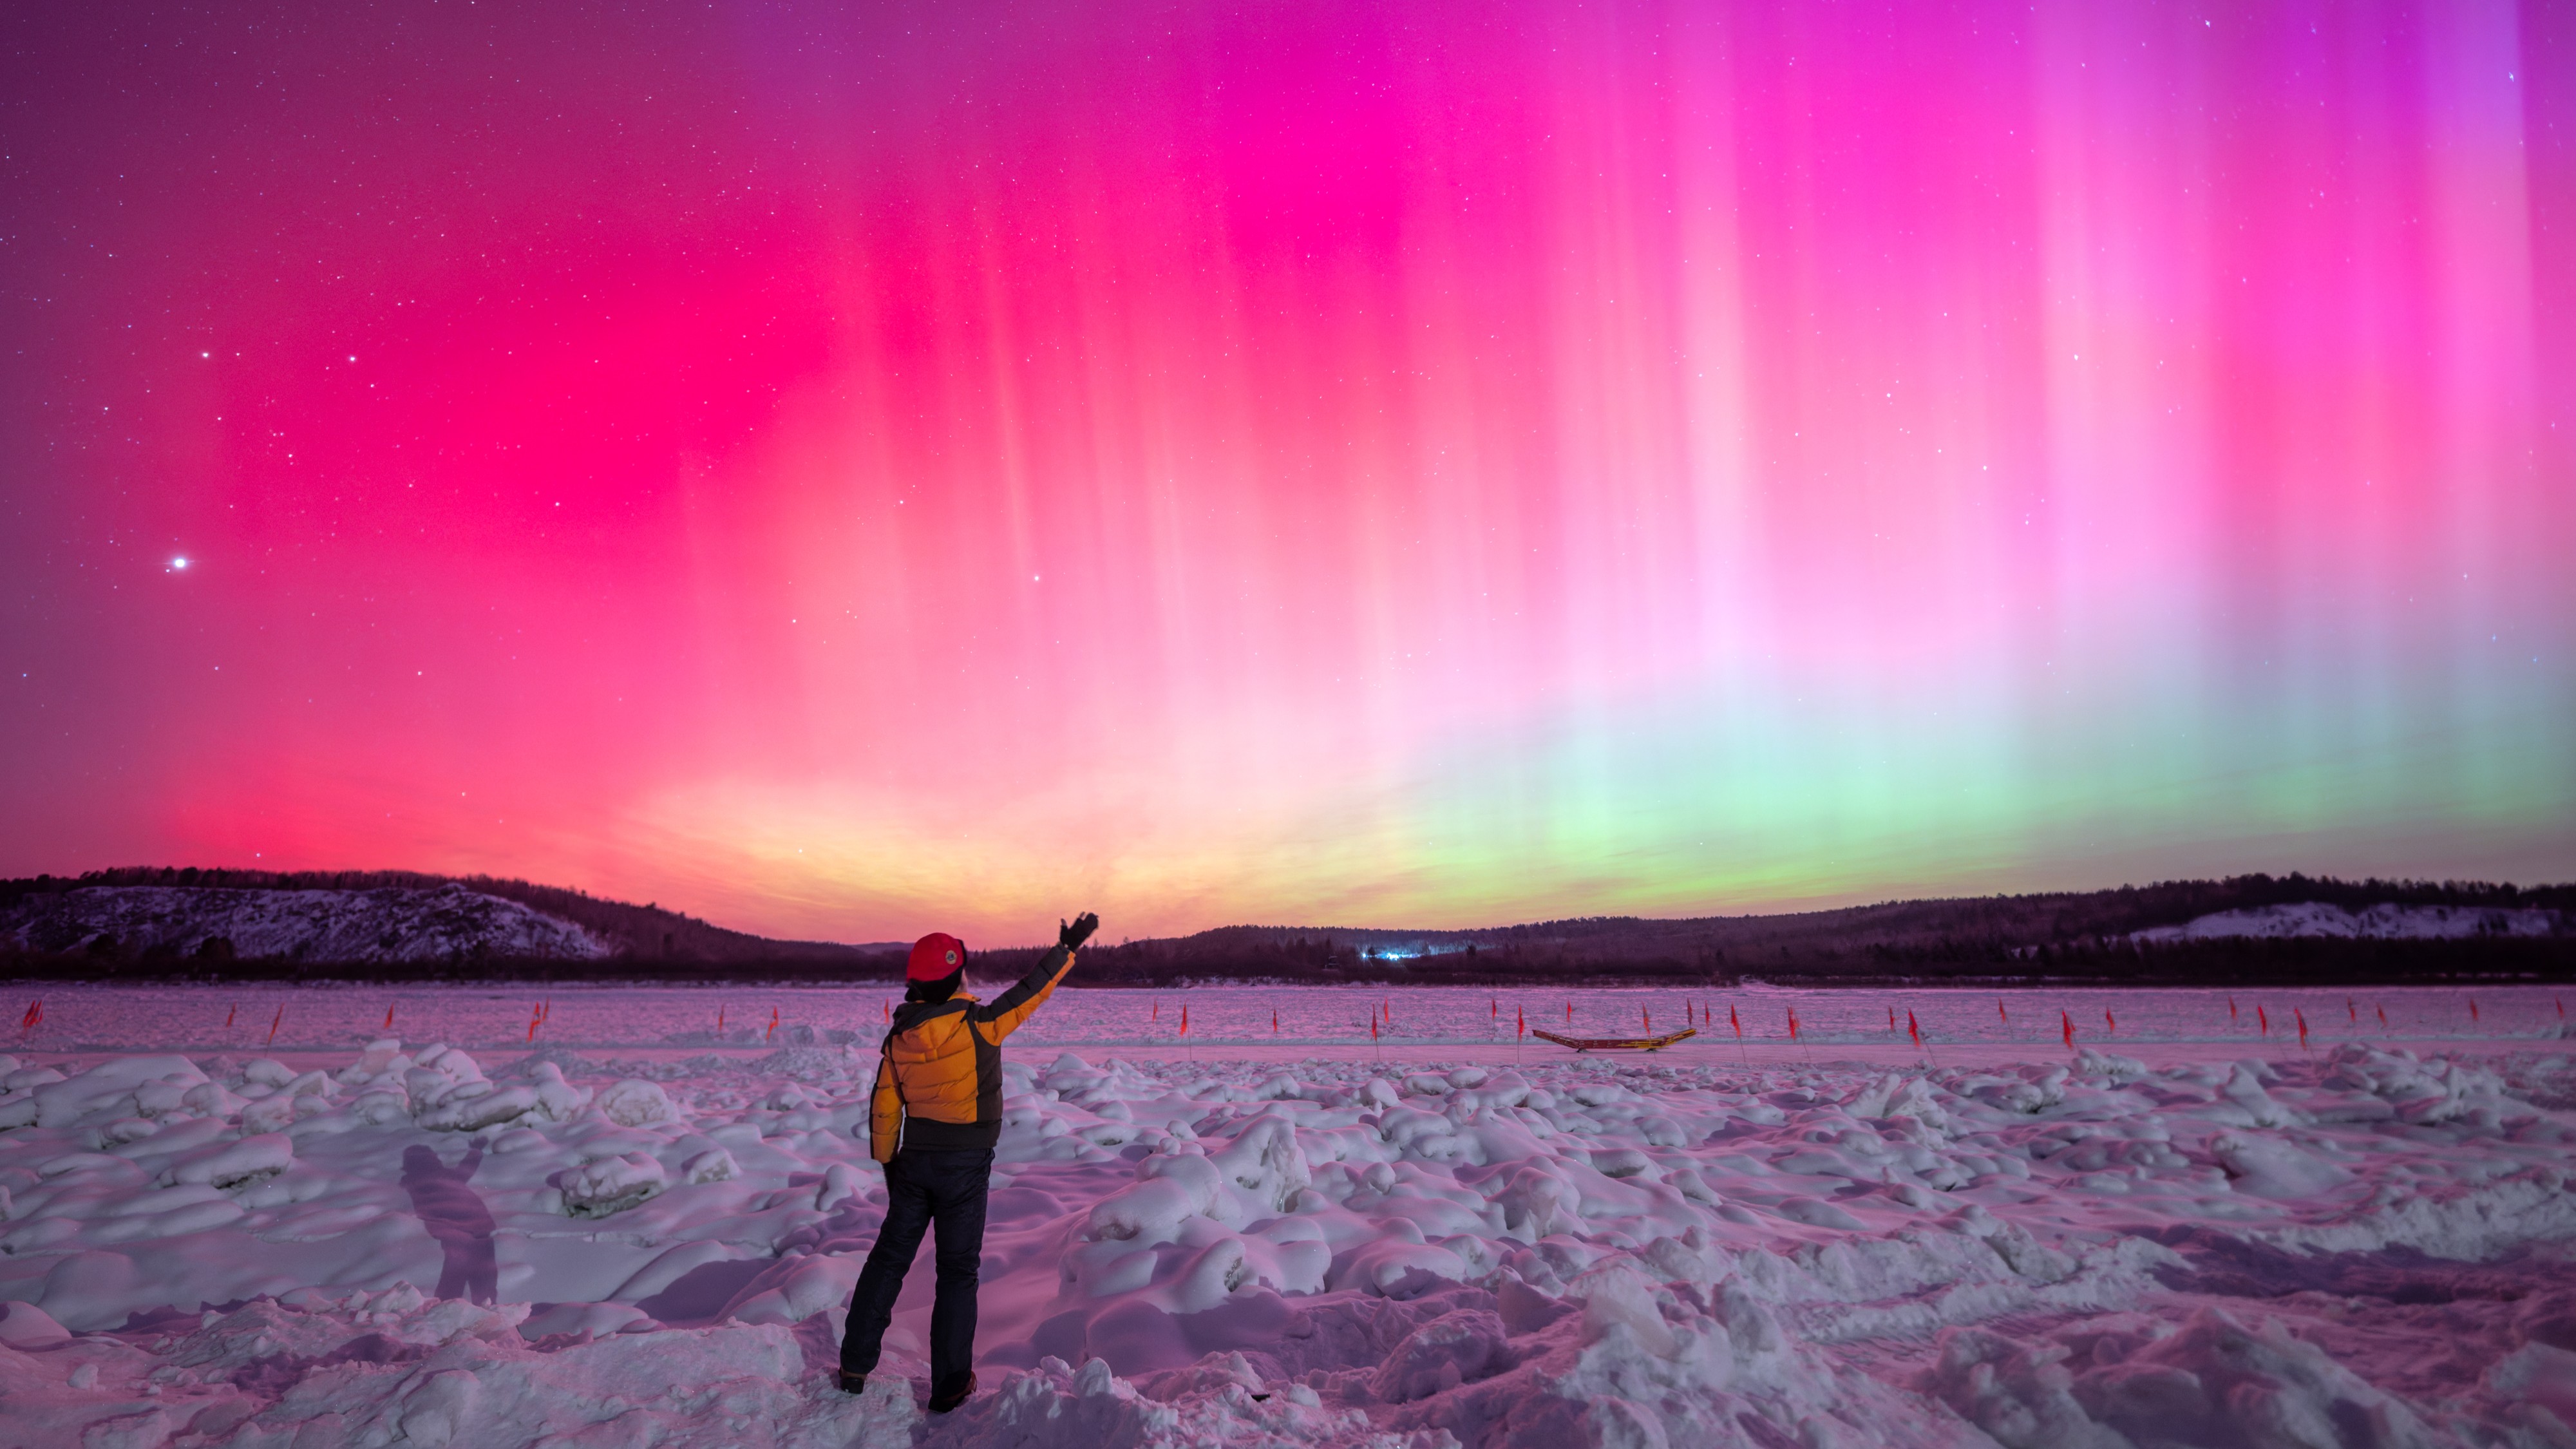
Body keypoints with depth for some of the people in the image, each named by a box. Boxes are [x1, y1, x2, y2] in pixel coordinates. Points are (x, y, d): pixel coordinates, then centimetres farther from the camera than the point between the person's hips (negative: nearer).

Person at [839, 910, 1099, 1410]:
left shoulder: (899, 1037, -3)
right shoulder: (977, 1024, -20)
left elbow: (884, 1109, 3)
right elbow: (1029, 991, -11)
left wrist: (887, 1162, 16)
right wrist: (1068, 949, 1)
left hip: (916, 1162, 4)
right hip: (966, 1167, -4)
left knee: (889, 1259, 17)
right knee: (958, 1272, 8)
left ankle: (855, 1366, 23)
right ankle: (949, 1385, 14)